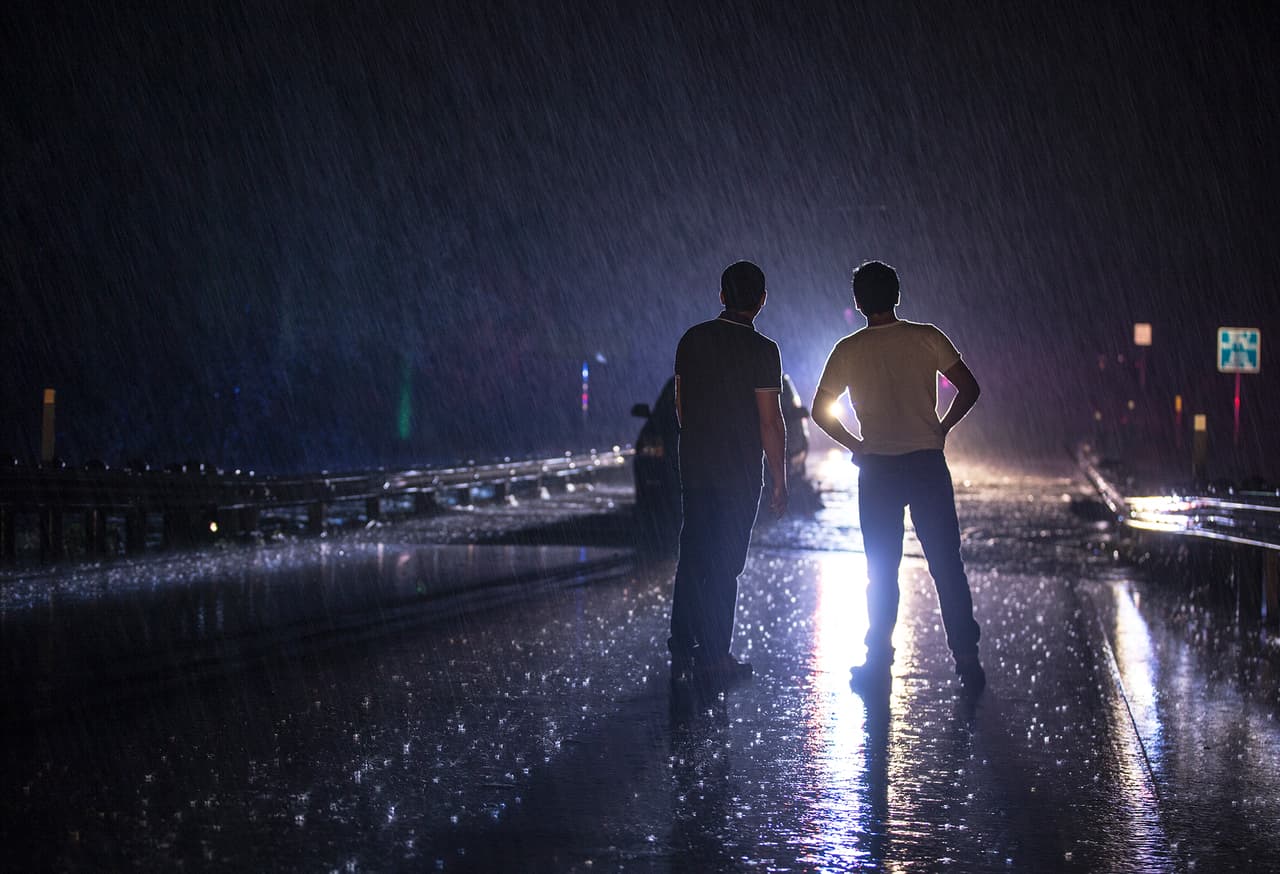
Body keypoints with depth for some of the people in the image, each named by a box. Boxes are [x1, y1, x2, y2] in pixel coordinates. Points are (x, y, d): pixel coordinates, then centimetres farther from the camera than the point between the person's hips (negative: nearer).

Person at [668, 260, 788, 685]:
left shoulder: (692, 339, 5)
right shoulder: (761, 350, -11)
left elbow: (680, 404, 12)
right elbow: (770, 421, -12)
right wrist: (779, 479, -6)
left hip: (693, 464, 5)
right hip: (739, 471, -5)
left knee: (692, 555, 11)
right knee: (725, 562, 2)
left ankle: (682, 650, 14)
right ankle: (714, 655, 5)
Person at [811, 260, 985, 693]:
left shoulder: (848, 350, -1)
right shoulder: (926, 338, -3)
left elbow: (820, 411, 2)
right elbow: (969, 389, -5)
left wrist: (854, 444, 11)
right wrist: (941, 429, 7)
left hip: (877, 469, 0)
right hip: (927, 463, 0)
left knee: (881, 570, 10)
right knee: (947, 564, 4)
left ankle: (878, 660, 12)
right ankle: (966, 658, 1)